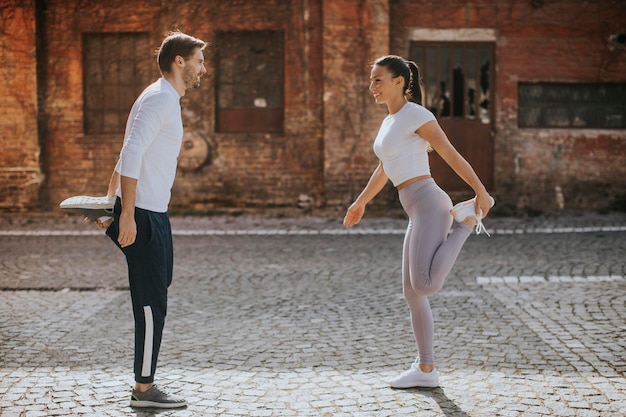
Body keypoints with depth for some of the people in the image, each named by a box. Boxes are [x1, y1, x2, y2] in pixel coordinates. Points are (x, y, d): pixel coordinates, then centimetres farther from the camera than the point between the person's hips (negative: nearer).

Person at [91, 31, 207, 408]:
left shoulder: (167, 101, 18)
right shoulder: (159, 99, -15)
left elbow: (129, 156, 22)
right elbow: (131, 155, -24)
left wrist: (111, 206, 23)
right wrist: (126, 215, -27)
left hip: (153, 214, 10)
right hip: (144, 215, -10)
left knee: (154, 302, 15)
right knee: (152, 304, -4)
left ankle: (146, 384, 23)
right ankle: (144, 389, 4)